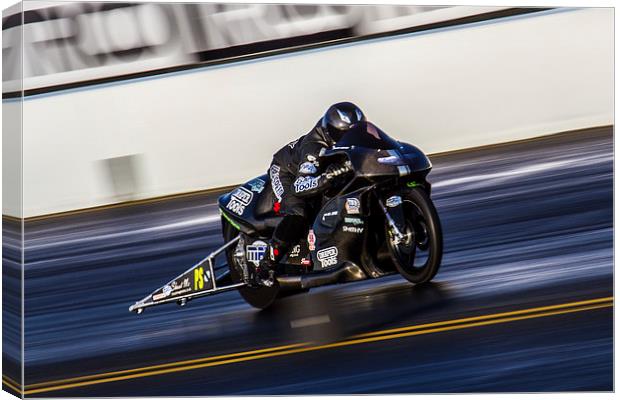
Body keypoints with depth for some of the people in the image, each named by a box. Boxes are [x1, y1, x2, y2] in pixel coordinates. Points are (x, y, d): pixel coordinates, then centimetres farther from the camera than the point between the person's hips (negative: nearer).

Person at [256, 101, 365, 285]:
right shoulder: (313, 148, -40)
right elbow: (299, 186, -50)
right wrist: (326, 177, -65)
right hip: (286, 172, -8)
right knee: (297, 216, -31)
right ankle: (265, 267, -24)